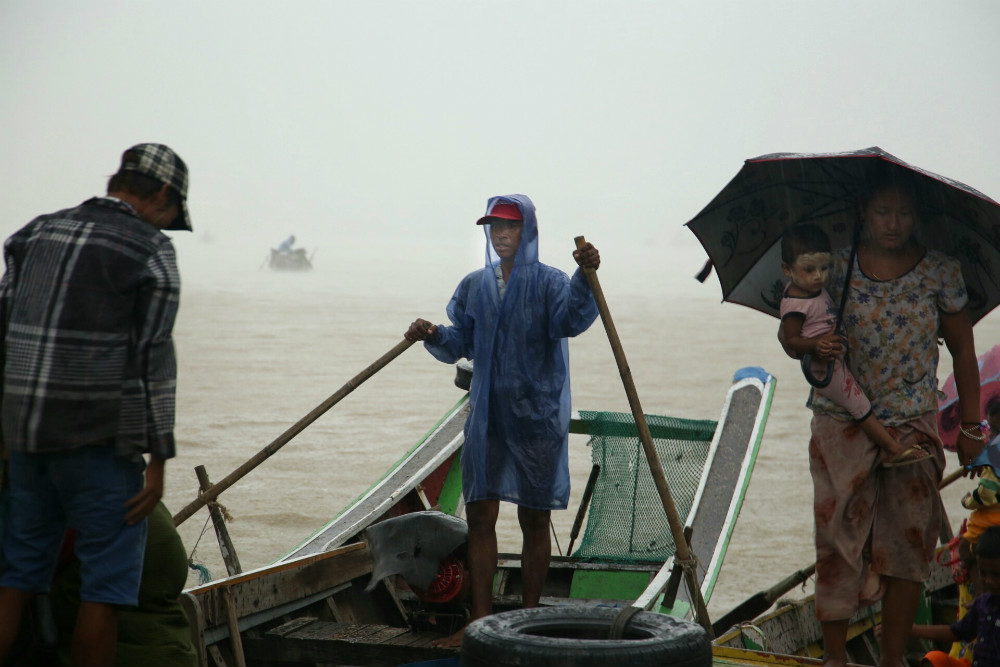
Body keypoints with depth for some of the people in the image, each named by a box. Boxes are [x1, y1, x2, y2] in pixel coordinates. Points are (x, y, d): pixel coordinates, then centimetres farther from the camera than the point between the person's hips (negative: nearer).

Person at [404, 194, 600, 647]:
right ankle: (480, 621, 5)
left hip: (537, 415, -4)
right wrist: (433, 335, -9)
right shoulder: (474, 286, 10)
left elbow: (571, 320, -23)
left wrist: (585, 278, -39)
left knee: (534, 518, 4)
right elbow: (461, 343, 11)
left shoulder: (548, 282, -4)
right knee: (480, 515, 1)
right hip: (487, 414, 4)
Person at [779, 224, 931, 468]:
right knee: (860, 405, -7)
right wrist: (816, 345, -40)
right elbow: (791, 340, -26)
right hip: (826, 369, -9)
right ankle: (892, 449, -3)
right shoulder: (794, 304, -25)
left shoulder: (818, 288, 4)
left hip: (839, 358, 9)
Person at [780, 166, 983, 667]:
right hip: (841, 421, 0)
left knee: (909, 542, -4)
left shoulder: (940, 271, 2)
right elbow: (790, 336, 5)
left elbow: (963, 351, 9)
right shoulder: (837, 266, 1)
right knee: (839, 538, -3)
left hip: (914, 424, 1)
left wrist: (971, 427, 8)